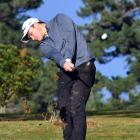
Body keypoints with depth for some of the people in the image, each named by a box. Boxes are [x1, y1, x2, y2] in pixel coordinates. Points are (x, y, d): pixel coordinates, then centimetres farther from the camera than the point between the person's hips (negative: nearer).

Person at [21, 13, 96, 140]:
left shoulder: (60, 20, 7)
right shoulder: (43, 46, 16)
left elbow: (70, 38, -9)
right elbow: (54, 54, -7)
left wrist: (68, 59, -24)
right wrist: (64, 63, -29)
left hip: (83, 67, -6)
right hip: (65, 73, 6)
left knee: (76, 108, -18)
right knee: (64, 109, -2)